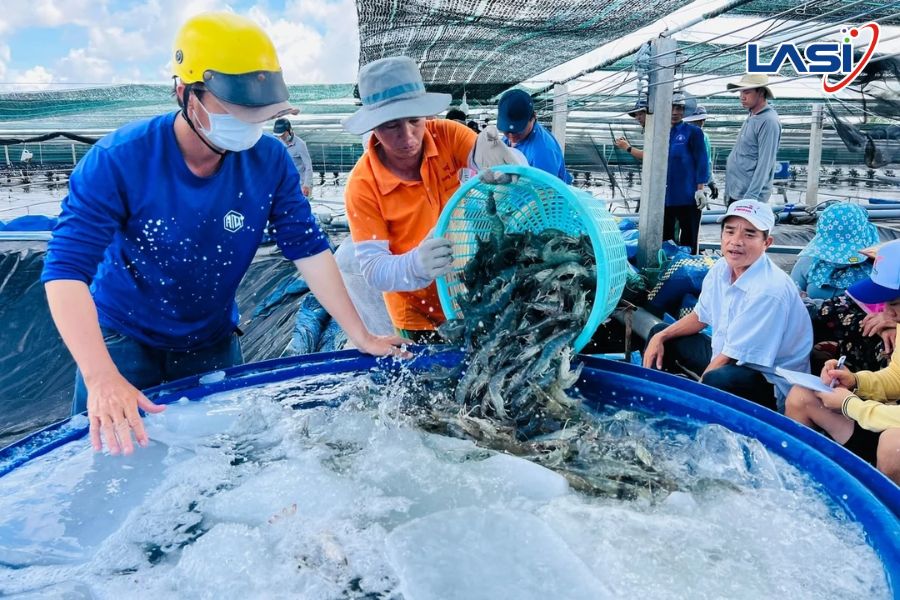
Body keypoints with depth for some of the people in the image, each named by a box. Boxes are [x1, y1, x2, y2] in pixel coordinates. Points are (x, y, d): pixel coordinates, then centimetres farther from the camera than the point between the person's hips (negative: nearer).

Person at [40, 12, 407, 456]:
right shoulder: (119, 161, -25)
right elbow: (66, 270, -29)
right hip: (121, 340, -2)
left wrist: (360, 337, -15)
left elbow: (308, 250, -12)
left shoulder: (269, 162, -16)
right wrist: (102, 378, -43)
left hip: (212, 344, 3)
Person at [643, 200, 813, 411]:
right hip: (723, 355, 9)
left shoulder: (769, 290, -28)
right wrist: (660, 337, 0)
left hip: (768, 382, -8)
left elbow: (731, 357, -25)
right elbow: (700, 317, 12)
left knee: (717, 381, -40)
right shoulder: (722, 268, -4)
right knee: (659, 333, 13)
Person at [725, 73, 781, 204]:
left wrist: (750, 197, -24)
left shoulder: (769, 121, -14)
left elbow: (764, 164, -20)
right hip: (735, 193, 9)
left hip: (748, 196, -9)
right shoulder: (751, 117, 14)